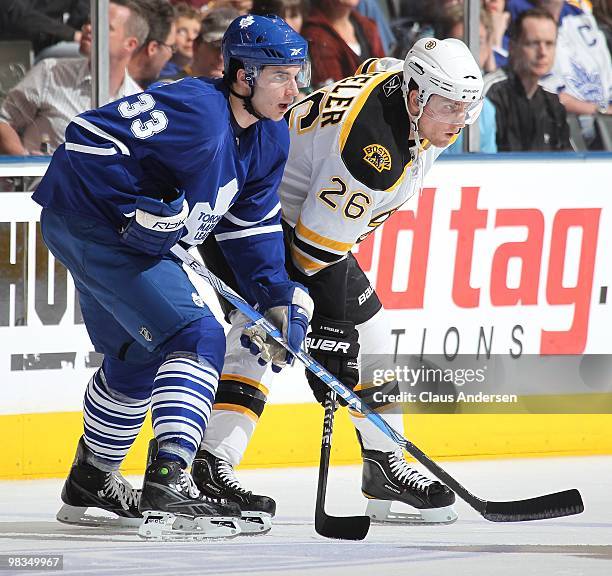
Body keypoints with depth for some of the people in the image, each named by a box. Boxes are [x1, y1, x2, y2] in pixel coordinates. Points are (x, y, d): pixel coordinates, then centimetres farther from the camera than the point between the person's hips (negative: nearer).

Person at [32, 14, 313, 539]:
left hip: (133, 238, 10)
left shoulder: (270, 139, 3)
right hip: (86, 222, -10)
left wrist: (279, 298, 1)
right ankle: (167, 484, -28)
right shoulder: (198, 111, -27)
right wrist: (141, 211, -28)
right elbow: (90, 140, -30)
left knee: (139, 359, 26)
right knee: (197, 337, -20)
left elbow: (253, 225, 11)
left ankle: (91, 480, 46)